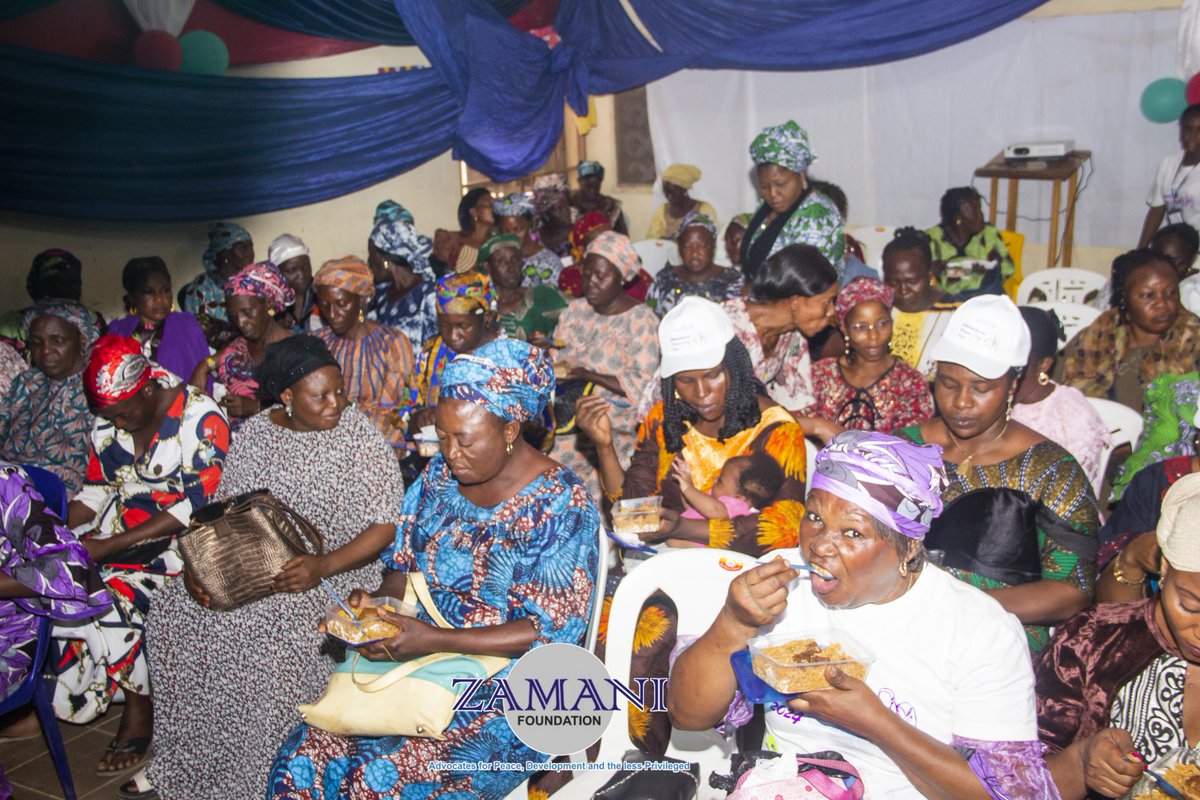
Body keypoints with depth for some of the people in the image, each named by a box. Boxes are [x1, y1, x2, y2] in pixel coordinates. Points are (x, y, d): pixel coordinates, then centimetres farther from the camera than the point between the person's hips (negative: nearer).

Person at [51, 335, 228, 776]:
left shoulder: (200, 418, -17)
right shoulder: (106, 423, 5)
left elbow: (196, 506, -21)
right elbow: (97, 491, 11)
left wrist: (109, 546, -24)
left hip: (180, 538, -7)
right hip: (121, 526, 7)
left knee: (115, 591, -27)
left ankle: (139, 713, -6)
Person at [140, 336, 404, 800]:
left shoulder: (361, 439, -9)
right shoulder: (255, 432, 6)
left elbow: (385, 526, -12)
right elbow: (226, 504, 8)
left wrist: (324, 566, -25)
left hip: (335, 570, -5)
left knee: (265, 631, -30)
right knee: (174, 611, -14)